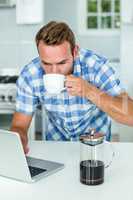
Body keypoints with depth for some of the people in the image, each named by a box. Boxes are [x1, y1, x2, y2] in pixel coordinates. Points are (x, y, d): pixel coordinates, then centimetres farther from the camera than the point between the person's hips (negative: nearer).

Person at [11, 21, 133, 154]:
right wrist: (18, 144, -34)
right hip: (56, 141, 1)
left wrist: (90, 91, -39)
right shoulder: (29, 75, -19)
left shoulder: (96, 65, -25)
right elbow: (19, 126, -12)